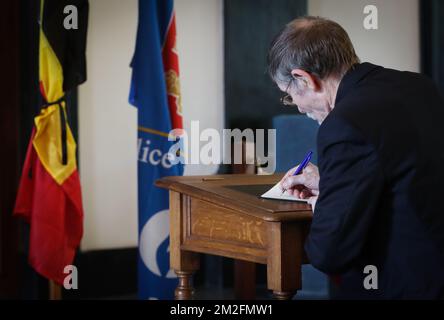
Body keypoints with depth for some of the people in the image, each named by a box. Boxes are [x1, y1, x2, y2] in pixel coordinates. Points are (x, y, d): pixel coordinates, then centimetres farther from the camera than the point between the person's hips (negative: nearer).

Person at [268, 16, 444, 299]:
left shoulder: (346, 125, -21)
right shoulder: (419, 86, 5)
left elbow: (328, 253, -19)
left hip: (405, 286, -8)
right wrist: (330, 184, 20)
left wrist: (323, 209, 2)